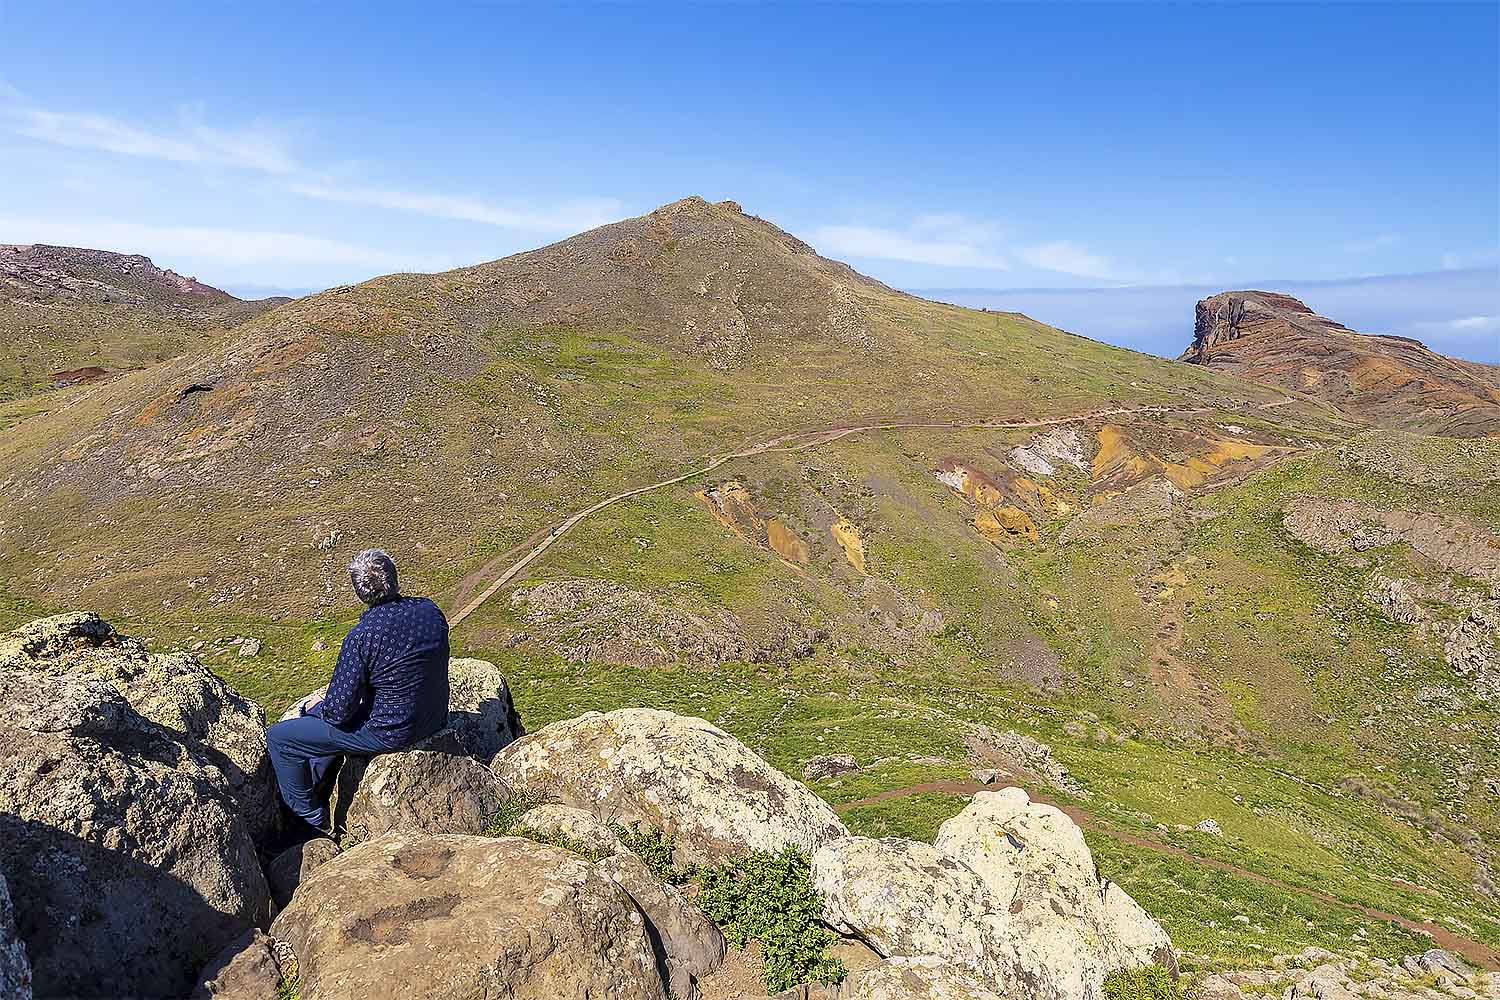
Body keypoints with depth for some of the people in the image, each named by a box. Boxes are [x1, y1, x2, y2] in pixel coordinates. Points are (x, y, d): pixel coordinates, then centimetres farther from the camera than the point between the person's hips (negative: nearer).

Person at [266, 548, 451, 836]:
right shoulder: (430, 610, -7)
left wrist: (318, 705, 5)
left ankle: (312, 819, 23)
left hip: (390, 734, -8)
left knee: (278, 737, 9)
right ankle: (311, 787, 45)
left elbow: (338, 711, -20)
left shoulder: (362, 636, -27)